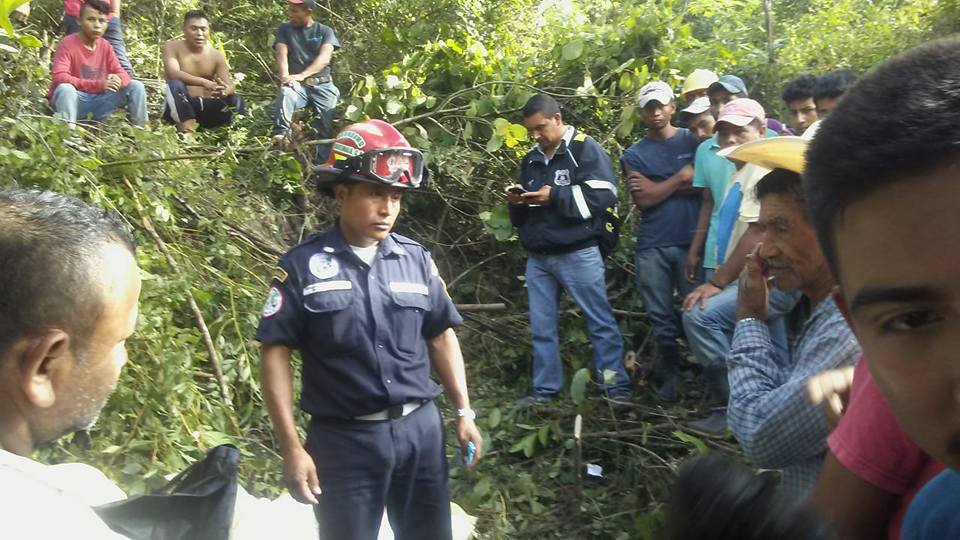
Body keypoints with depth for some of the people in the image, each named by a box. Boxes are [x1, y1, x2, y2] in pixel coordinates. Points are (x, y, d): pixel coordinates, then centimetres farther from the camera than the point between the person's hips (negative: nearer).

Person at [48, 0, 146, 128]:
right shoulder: (68, 44, -14)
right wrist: (99, 84, -34)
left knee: (136, 86, -5)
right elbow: (59, 77, -26)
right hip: (74, 101, -5)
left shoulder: (105, 46, 3)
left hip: (98, 102, 5)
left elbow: (122, 74, 2)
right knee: (65, 88, -37)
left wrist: (117, 79, -25)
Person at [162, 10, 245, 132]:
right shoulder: (173, 47, -5)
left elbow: (230, 85, -5)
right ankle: (187, 131, -34)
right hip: (179, 109, -2)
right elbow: (172, 74, -23)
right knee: (175, 84, -33)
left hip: (206, 107, 2)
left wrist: (225, 91, -33)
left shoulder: (216, 56, 4)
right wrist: (204, 82, -38)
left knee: (236, 101, -20)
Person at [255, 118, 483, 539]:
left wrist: (463, 412, 7)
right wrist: (292, 448, -10)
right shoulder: (303, 265, -8)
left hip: (420, 428, 4)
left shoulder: (416, 259, 2)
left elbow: (441, 337, 10)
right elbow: (276, 353, -7)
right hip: (344, 439, -3)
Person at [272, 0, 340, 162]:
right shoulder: (284, 30, 12)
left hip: (322, 85, 0)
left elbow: (324, 58, -8)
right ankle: (281, 134, -47)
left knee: (328, 129, -13)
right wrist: (285, 76, -25)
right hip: (298, 85, 0)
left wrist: (302, 75, -24)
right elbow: (281, 55, -2)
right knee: (285, 93, -36)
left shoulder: (325, 31, 9)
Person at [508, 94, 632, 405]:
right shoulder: (530, 160, 16)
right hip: (537, 258, 6)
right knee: (542, 327, 10)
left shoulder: (585, 149, -3)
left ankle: (617, 387, 8)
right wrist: (517, 202, 0)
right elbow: (521, 215, 24)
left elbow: (604, 195, -15)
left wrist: (555, 196, -17)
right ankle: (545, 389, 20)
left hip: (577, 254, -6)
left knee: (600, 322, 1)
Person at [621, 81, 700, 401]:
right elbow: (643, 200, -2)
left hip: (691, 241, -1)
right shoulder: (634, 155, 11)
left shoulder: (693, 141, 8)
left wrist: (659, 188, -6)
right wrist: (680, 179, -4)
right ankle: (667, 378, 18)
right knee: (661, 317, 6)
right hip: (651, 247, 1)